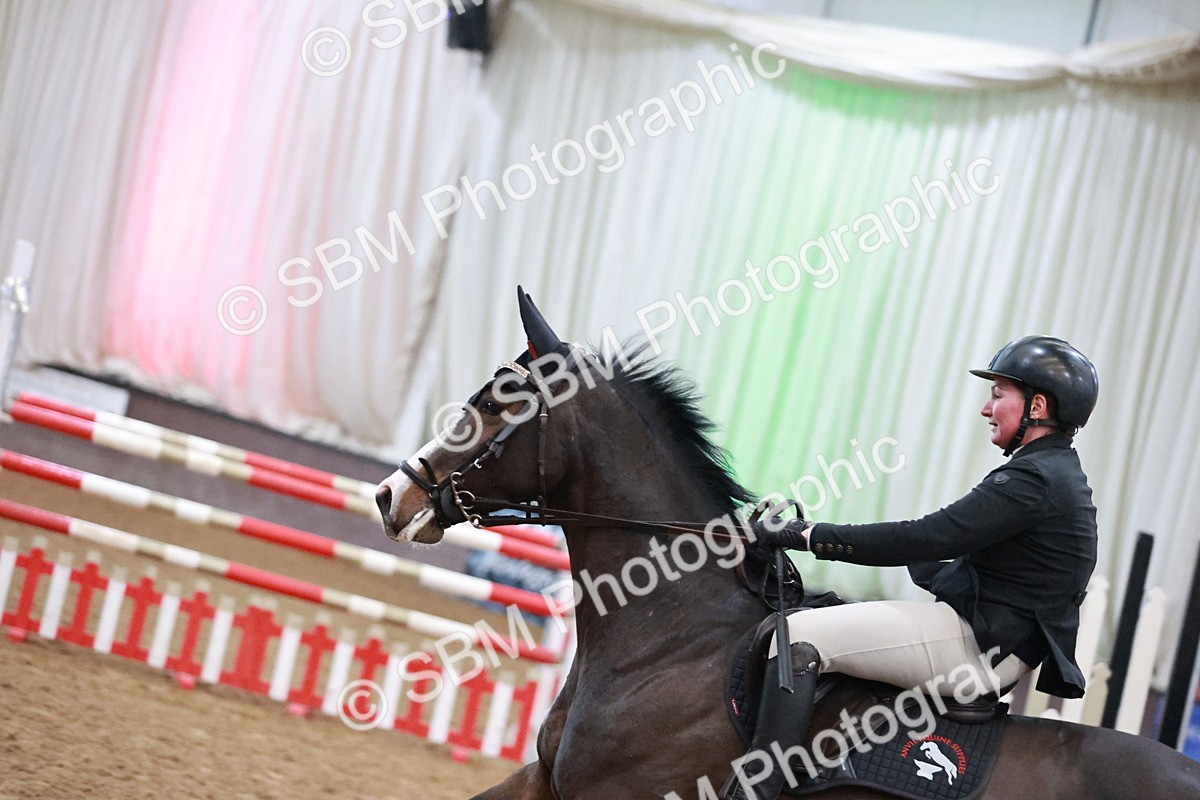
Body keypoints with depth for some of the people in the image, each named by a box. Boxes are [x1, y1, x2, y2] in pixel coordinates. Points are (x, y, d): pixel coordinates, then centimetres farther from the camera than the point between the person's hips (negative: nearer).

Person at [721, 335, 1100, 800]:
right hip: (997, 647, 11)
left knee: (800, 637, -20)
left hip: (978, 644, -11)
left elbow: (926, 539, -21)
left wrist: (807, 535, -17)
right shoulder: (1059, 475, 18)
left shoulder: (1034, 478, -15)